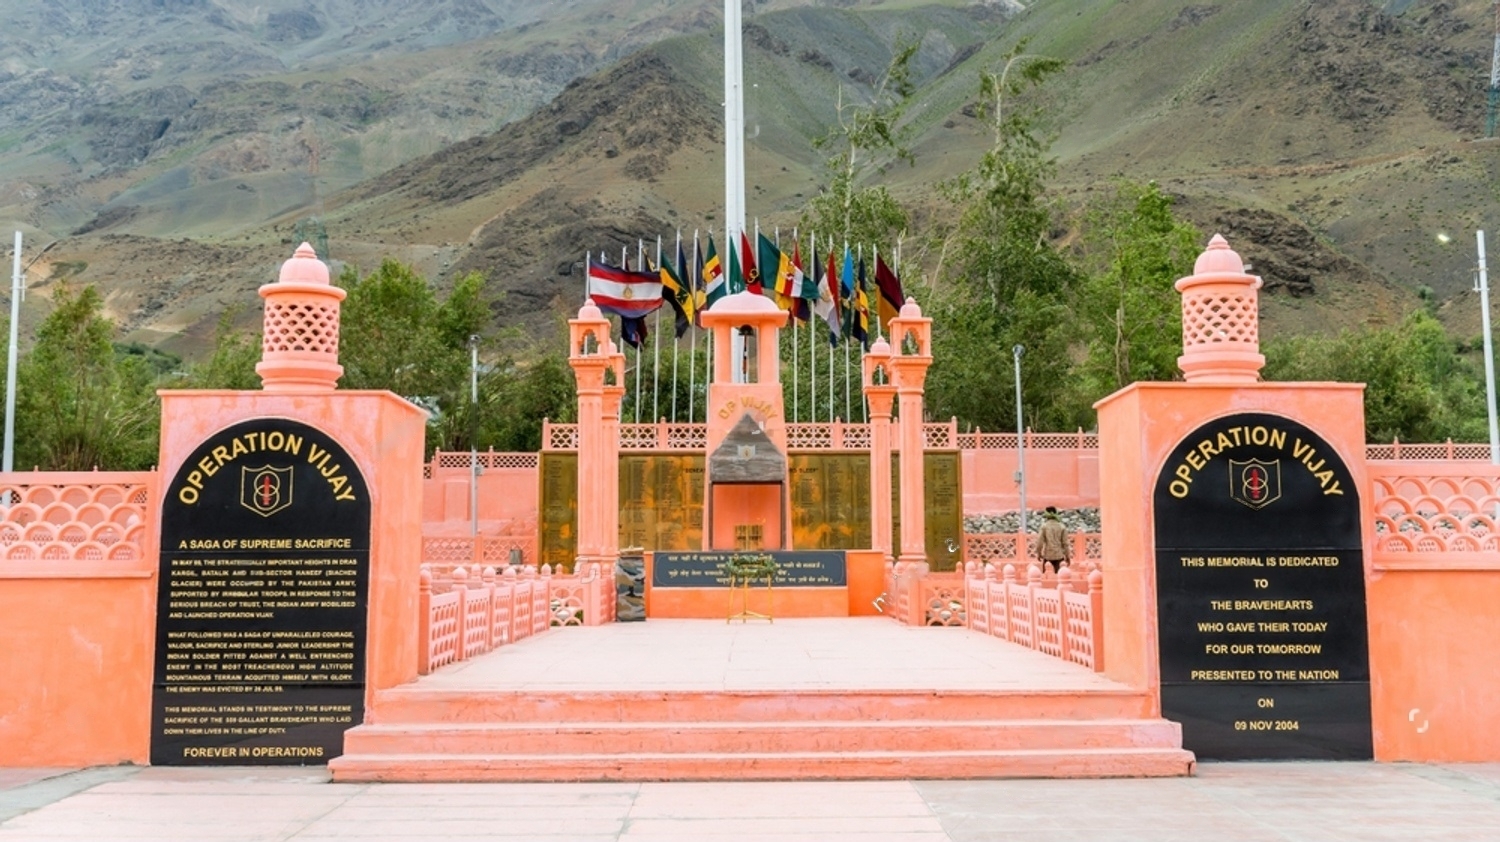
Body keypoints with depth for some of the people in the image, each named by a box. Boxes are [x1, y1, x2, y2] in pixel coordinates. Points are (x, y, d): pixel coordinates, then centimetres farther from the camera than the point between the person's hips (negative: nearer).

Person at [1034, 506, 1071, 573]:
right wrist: (1067, 555, 8)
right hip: (1058, 554, 1)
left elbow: (1040, 541, -6)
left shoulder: (1044, 526, -5)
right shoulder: (1062, 527, -1)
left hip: (1047, 554, -1)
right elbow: (1065, 542, 0)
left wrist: (1038, 553, 6)